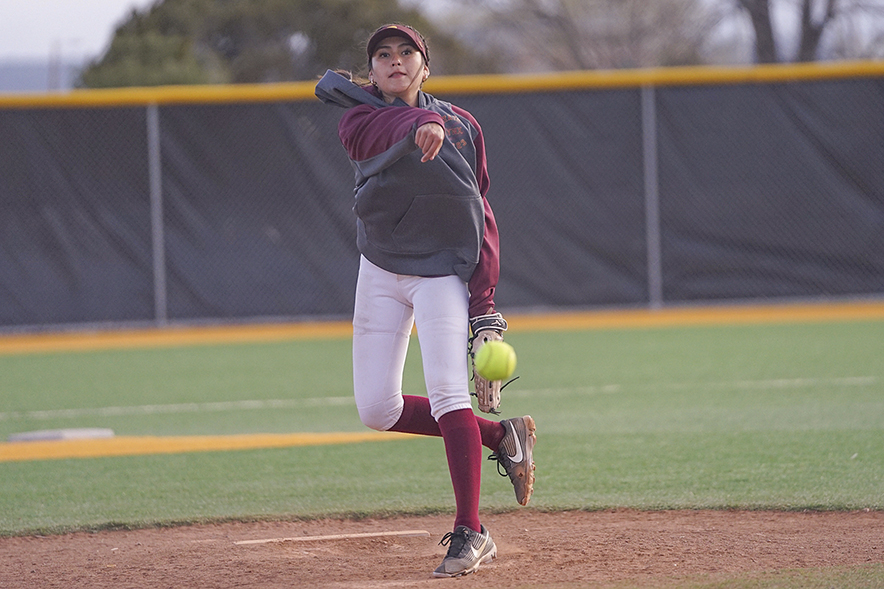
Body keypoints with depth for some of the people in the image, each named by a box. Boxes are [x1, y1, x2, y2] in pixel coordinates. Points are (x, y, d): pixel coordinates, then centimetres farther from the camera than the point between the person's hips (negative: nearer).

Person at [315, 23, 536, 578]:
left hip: (446, 271, -3)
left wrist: (484, 304, -9)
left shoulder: (462, 126, 2)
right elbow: (360, 134, -27)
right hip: (381, 272, 3)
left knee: (447, 393, -20)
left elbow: (482, 217, 2)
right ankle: (500, 435, 19)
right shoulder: (363, 117, 0)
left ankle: (470, 532, -18)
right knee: (377, 410, 1)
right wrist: (419, 124, -49)